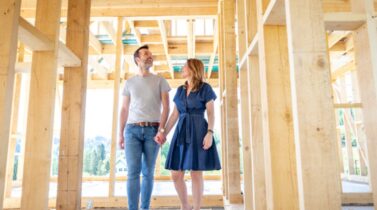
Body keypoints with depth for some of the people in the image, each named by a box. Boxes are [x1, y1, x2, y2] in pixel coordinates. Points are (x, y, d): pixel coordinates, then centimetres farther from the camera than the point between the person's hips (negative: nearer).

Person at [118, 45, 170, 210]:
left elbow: (166, 107, 0)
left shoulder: (160, 81, 8)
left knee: (148, 173, 4)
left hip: (152, 130, 0)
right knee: (133, 172, -8)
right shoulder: (129, 82, 12)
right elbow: (124, 110, 12)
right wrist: (120, 134, 5)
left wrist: (161, 130, -12)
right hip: (132, 130, 1)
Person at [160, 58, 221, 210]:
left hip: (198, 132, -5)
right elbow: (174, 115, 15)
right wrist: (164, 134, 9)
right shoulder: (180, 90, 16)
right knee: (176, 175, 3)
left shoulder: (205, 88, 0)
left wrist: (210, 133, -18)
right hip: (181, 132, 5)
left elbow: (211, 113, -5)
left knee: (196, 174, -3)